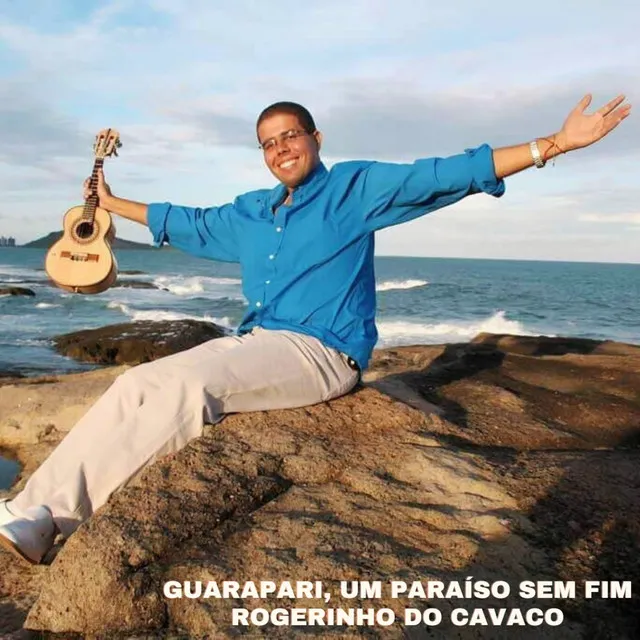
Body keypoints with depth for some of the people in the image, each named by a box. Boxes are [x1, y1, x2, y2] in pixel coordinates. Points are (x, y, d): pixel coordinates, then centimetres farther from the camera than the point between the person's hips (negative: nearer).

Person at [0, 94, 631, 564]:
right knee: (134, 385, -15)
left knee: (182, 381, -30)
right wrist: (114, 203, 46)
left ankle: (56, 519, -25)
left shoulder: (355, 187, 4)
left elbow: (442, 175, -5)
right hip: (252, 344, 7)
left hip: (320, 354, -7)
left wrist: (556, 143, -11)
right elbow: (187, 223, 36)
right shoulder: (250, 212, 22)